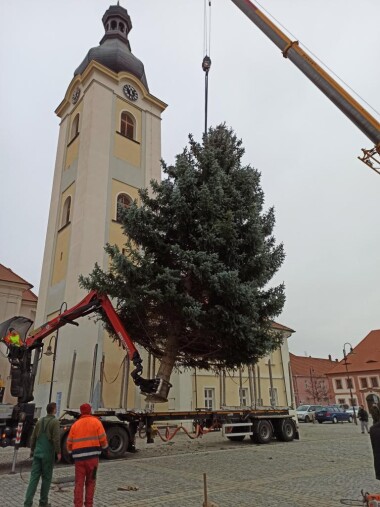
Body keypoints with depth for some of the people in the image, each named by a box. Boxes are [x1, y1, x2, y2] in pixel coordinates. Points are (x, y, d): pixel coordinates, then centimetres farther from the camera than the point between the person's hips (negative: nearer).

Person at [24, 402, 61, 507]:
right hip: (48, 454, -5)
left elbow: (33, 437, 14)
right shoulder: (55, 422, -11)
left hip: (37, 453, 5)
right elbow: (56, 439, -17)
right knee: (46, 478, 8)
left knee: (34, 477, 6)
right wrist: (58, 452, -9)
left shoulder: (40, 421, 10)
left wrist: (32, 450, 25)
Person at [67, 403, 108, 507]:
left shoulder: (75, 424, 8)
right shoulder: (96, 422, 0)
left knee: (79, 483, 10)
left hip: (79, 457, 2)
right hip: (92, 456, -2)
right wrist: (104, 447, 15)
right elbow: (103, 439, -4)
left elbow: (69, 442, 8)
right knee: (90, 482, 13)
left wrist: (71, 451, 26)